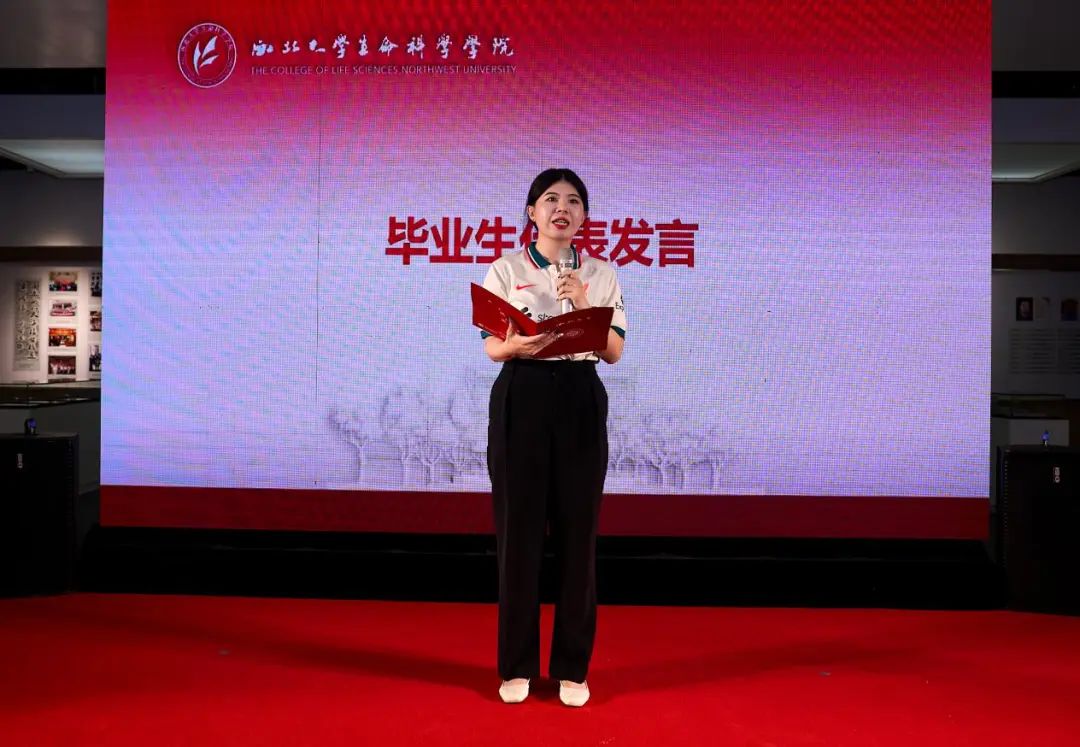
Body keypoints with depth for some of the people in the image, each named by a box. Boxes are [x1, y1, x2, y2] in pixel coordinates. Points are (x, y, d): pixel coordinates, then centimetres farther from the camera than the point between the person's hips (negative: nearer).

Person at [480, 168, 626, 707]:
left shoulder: (602, 275, 9)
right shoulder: (505, 270, 4)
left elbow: (614, 351, 1)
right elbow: (491, 348, -1)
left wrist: (583, 307, -14)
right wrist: (517, 346, -23)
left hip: (581, 403, 1)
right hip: (521, 401, -1)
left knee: (577, 531, 4)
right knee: (518, 529, 2)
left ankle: (572, 666, 19)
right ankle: (517, 665, 18)